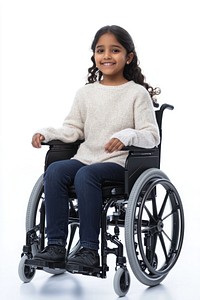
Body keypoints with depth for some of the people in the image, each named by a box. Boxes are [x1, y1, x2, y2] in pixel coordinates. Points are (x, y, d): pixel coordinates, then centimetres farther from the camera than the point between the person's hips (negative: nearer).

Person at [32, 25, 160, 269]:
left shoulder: (138, 93, 1)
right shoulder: (85, 93, 16)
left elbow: (152, 136, -6)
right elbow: (73, 129, 16)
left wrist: (128, 135, -25)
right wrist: (47, 133, -1)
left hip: (120, 162, -5)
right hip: (86, 157, 5)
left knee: (86, 175, -33)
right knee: (54, 170, -24)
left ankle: (89, 249, -29)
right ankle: (56, 244, -22)